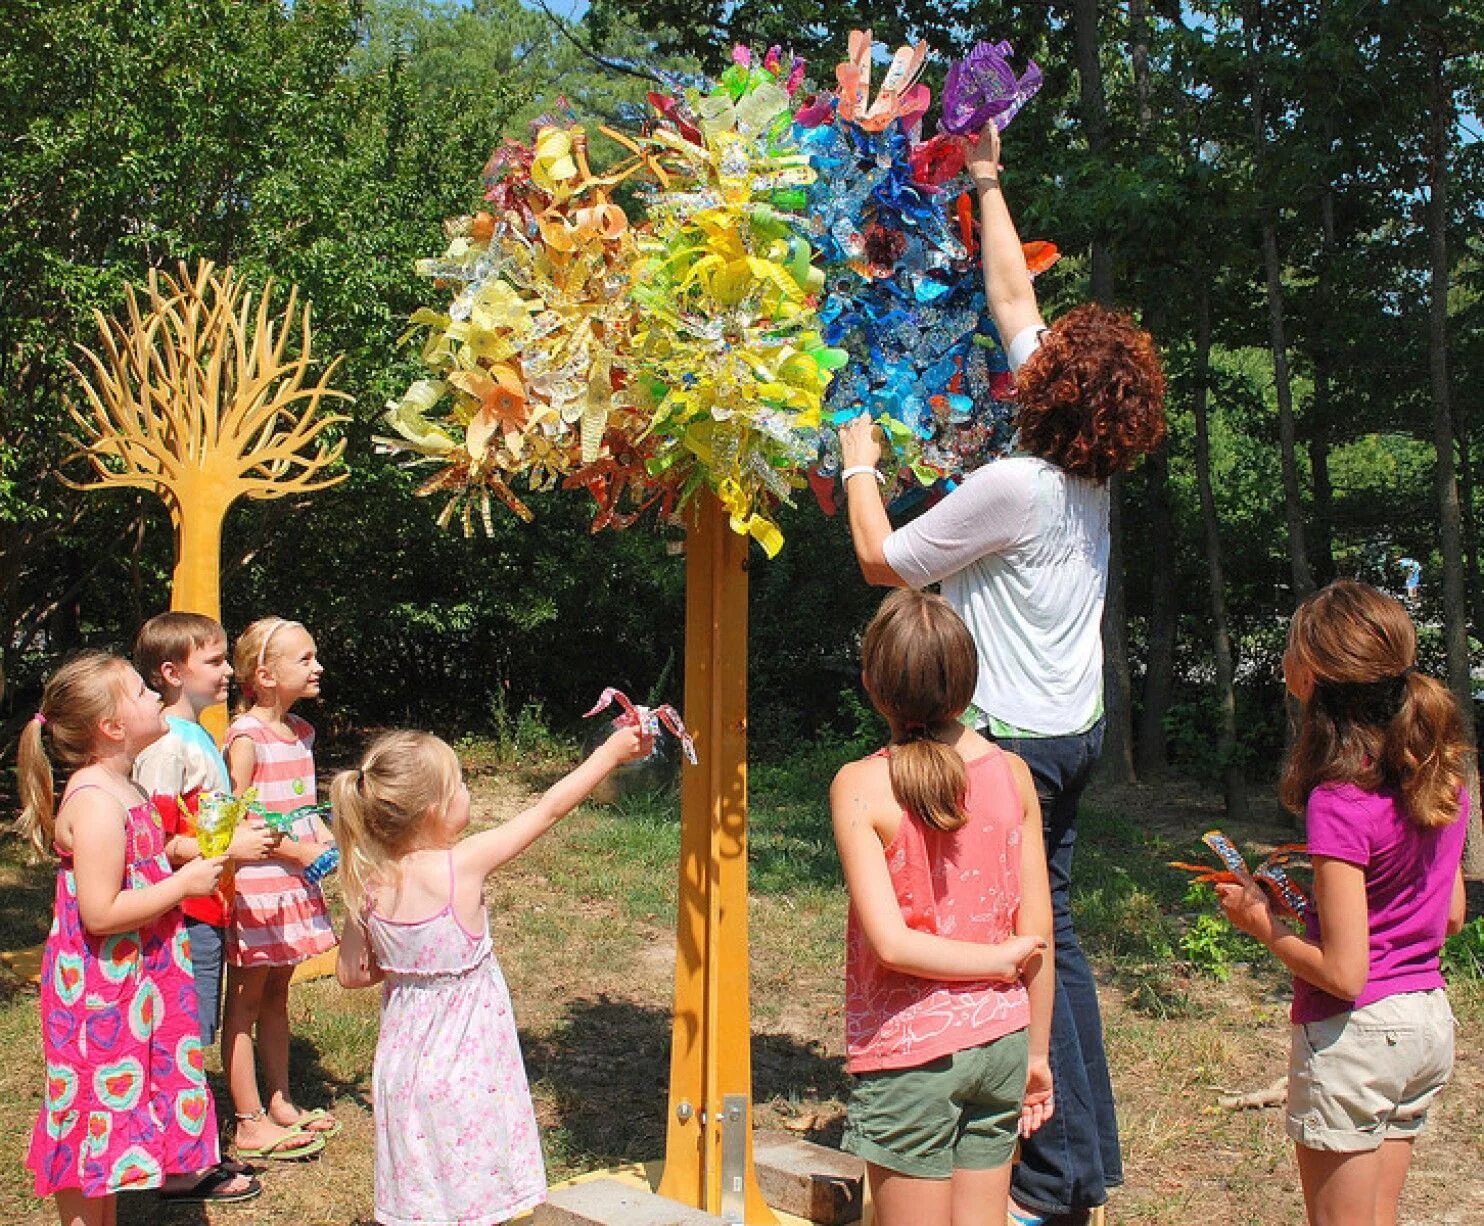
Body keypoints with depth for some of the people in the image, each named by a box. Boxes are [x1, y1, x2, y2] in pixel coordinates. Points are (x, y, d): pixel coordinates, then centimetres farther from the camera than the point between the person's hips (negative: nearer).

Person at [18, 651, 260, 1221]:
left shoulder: (118, 788, 8)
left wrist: (186, 854, 10)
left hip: (133, 980, 10)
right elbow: (99, 912, -28)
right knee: (95, 1112, 2)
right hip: (99, 993, -10)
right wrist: (183, 883, -20)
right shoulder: (95, 804, -24)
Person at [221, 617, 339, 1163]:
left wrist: (324, 837, 4)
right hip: (254, 885, -8)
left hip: (293, 884, 8)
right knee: (246, 1002, 1)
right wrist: (299, 851, -19)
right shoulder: (246, 738, -16)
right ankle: (251, 1125, 7)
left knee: (276, 995, 17)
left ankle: (281, 1104, 27)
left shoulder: (301, 731, 9)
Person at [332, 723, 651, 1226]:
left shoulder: (367, 887, -8)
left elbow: (351, 974, 3)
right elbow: (549, 809, -12)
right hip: (466, 1071, -4)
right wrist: (611, 752, -3)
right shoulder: (462, 866, -21)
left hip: (403, 1067, 4)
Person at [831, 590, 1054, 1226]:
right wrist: (1036, 1053, 11)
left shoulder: (861, 786, -14)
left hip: (910, 1053, -4)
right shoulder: (1012, 774, -2)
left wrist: (999, 958, -7)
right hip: (1001, 1041, 4)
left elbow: (890, 942, -20)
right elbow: (1038, 934, 1)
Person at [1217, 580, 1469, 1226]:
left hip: (1357, 1033, -8)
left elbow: (1342, 972, -22)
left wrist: (1261, 921, -7)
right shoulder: (1443, 777, 0)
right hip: (1429, 1024, 8)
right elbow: (1450, 913, 12)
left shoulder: (1340, 803, -23)